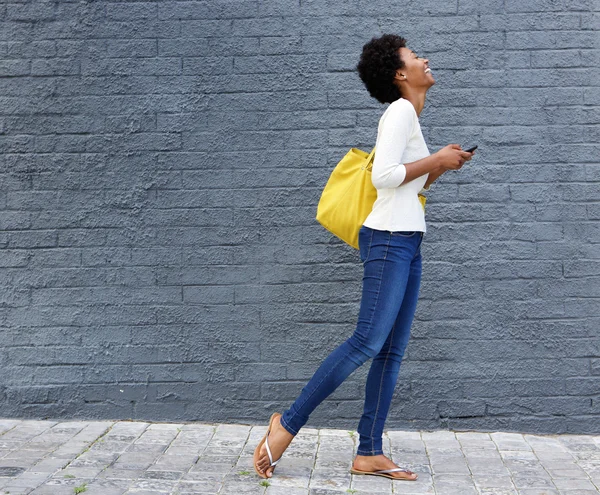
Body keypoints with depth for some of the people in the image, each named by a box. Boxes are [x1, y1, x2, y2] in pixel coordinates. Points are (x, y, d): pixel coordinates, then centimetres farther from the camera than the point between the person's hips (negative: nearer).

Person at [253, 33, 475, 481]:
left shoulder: (409, 117, 21)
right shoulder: (401, 110, -8)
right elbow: (384, 175, -21)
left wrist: (441, 165, 13)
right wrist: (436, 159, -11)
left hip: (407, 242, 10)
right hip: (390, 239, -10)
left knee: (392, 352, 4)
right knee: (368, 341, -16)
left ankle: (369, 454, 5)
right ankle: (289, 423, -9)